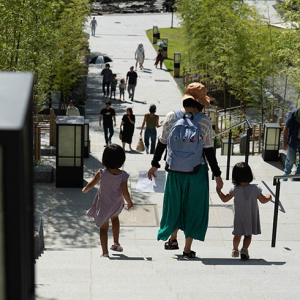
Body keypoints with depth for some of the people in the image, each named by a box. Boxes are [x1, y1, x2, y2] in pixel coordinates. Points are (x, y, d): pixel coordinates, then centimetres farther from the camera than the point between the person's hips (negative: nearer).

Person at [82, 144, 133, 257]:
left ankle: (105, 252, 9)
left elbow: (91, 184, -8)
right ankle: (116, 243, 36)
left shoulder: (101, 173, -21)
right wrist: (129, 202, 0)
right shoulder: (123, 176, -20)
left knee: (103, 227, 11)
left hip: (103, 204, -2)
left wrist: (85, 189, 14)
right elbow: (125, 192, -19)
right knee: (114, 217, 33)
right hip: (116, 205, 2)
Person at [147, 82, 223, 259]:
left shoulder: (171, 117, -4)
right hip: (197, 171, -2)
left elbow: (162, 143, 2)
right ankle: (187, 249, 13)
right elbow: (209, 151, -8)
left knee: (175, 202, 22)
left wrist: (155, 164, 14)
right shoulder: (205, 122, -11)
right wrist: (217, 175, 0)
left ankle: (172, 238, 34)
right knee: (193, 206, 10)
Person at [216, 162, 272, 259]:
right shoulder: (255, 188, -14)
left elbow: (224, 199, -8)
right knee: (248, 235, 6)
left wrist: (218, 190, 7)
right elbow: (263, 200, -6)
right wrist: (268, 197, 15)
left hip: (239, 216, 0)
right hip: (251, 217, 0)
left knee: (237, 234, 17)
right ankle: (244, 248, -14)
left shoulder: (235, 190, -16)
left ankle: (235, 250, 30)